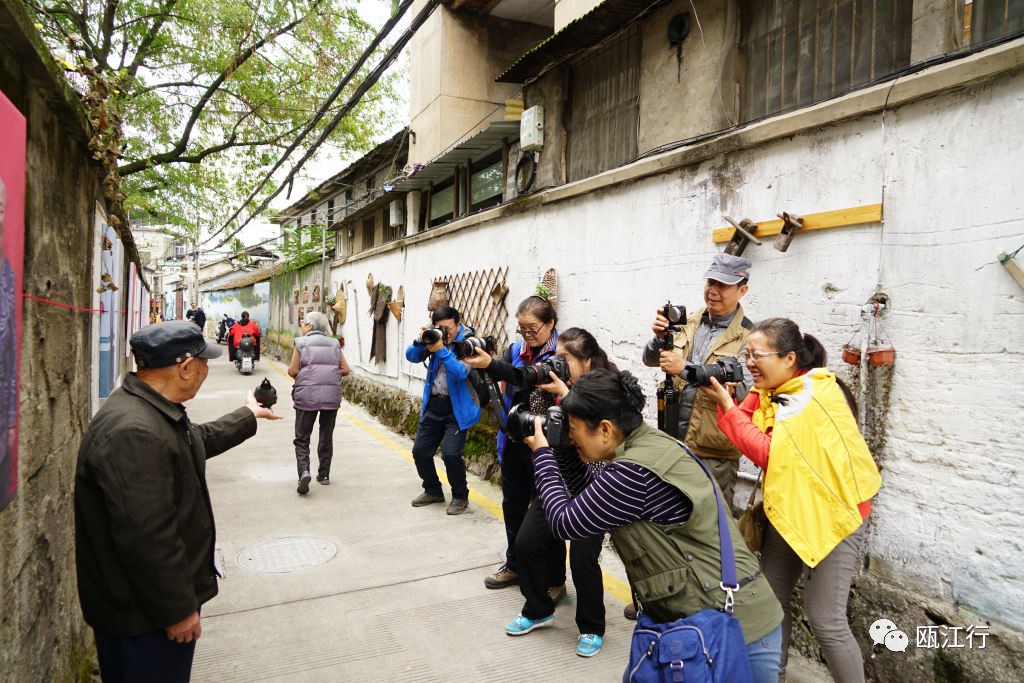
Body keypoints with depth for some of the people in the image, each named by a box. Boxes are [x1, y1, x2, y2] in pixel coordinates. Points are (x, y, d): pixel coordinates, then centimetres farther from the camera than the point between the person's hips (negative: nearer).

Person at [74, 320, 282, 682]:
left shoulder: (153, 409, 5)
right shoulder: (134, 433, -31)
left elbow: (200, 440, 26)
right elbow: (145, 537, -31)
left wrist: (249, 416, 36)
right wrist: (178, 609, -23)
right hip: (144, 613, -10)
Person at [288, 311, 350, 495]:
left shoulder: (301, 343, 0)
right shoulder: (334, 344, 9)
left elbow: (292, 371, -4)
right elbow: (345, 370, 6)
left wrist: (305, 374, 16)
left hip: (307, 395, -3)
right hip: (332, 395, 3)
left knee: (302, 438, 6)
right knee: (326, 436, 16)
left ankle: (304, 471, -14)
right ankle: (324, 474, 21)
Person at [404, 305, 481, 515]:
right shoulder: (434, 338, 5)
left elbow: (461, 372, -27)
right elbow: (411, 357, 0)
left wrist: (441, 350, -35)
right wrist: (420, 341, -20)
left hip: (457, 408, -6)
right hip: (433, 404, 6)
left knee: (450, 454, -17)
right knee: (420, 451, 9)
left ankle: (460, 496, 8)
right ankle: (433, 491, 32)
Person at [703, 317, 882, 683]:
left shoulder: (815, 395, -22)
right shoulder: (768, 389, 3)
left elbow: (770, 453, -27)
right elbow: (747, 431, -1)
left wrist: (727, 406, -23)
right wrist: (723, 398, -17)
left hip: (832, 512, -8)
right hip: (789, 510, 8)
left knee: (825, 618, -5)